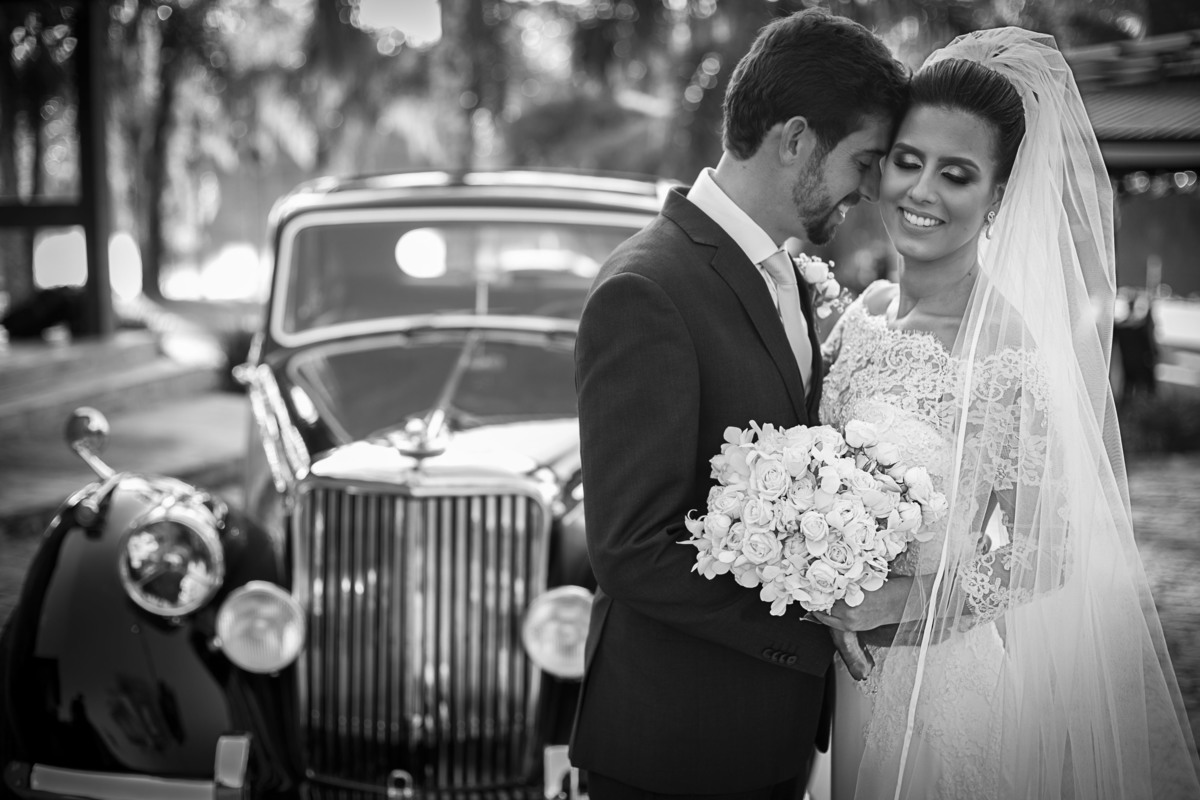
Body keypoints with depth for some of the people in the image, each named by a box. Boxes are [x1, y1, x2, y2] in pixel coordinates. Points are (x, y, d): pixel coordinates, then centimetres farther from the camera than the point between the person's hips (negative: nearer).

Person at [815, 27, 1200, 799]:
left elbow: (1048, 547, -14)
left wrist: (908, 604, -22)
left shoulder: (1015, 352, -19)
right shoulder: (860, 318, -1)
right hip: (861, 671, 5)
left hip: (967, 677, -5)